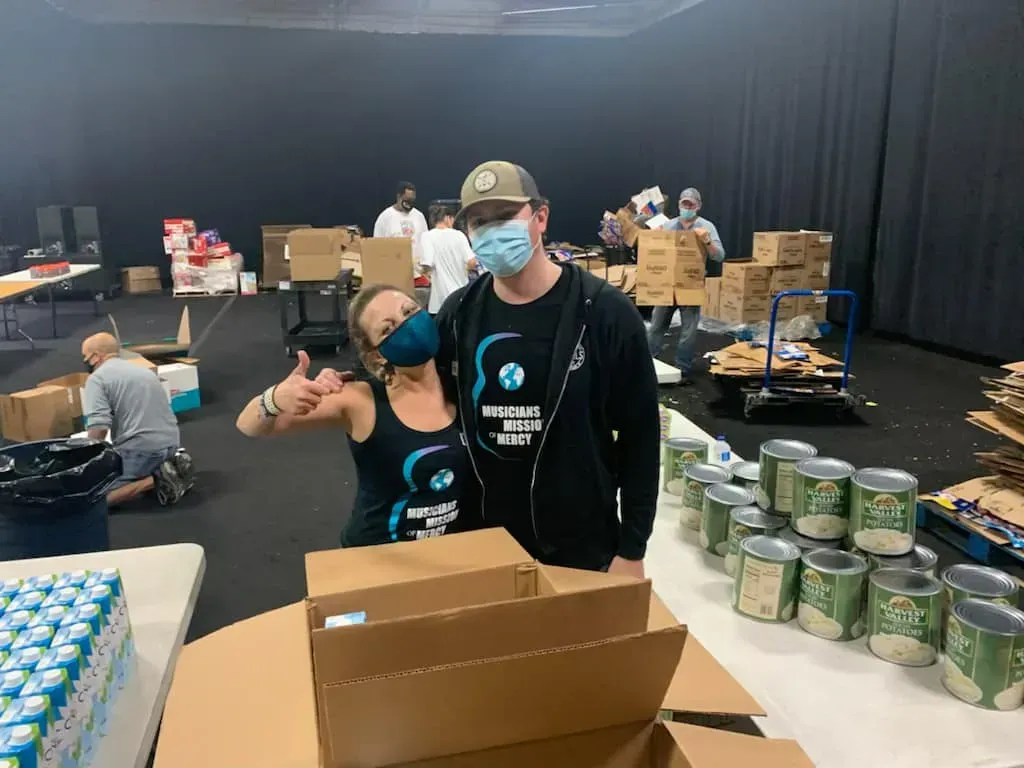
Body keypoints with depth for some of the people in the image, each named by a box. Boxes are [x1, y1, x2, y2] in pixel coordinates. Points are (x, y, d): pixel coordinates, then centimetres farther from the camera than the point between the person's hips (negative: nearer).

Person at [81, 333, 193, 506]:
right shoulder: (143, 370, 21)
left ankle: (155, 480, -16)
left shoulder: (97, 378, -4)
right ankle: (173, 465, 7)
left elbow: (98, 427, -16)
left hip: (141, 449, -8)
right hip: (171, 444, 8)